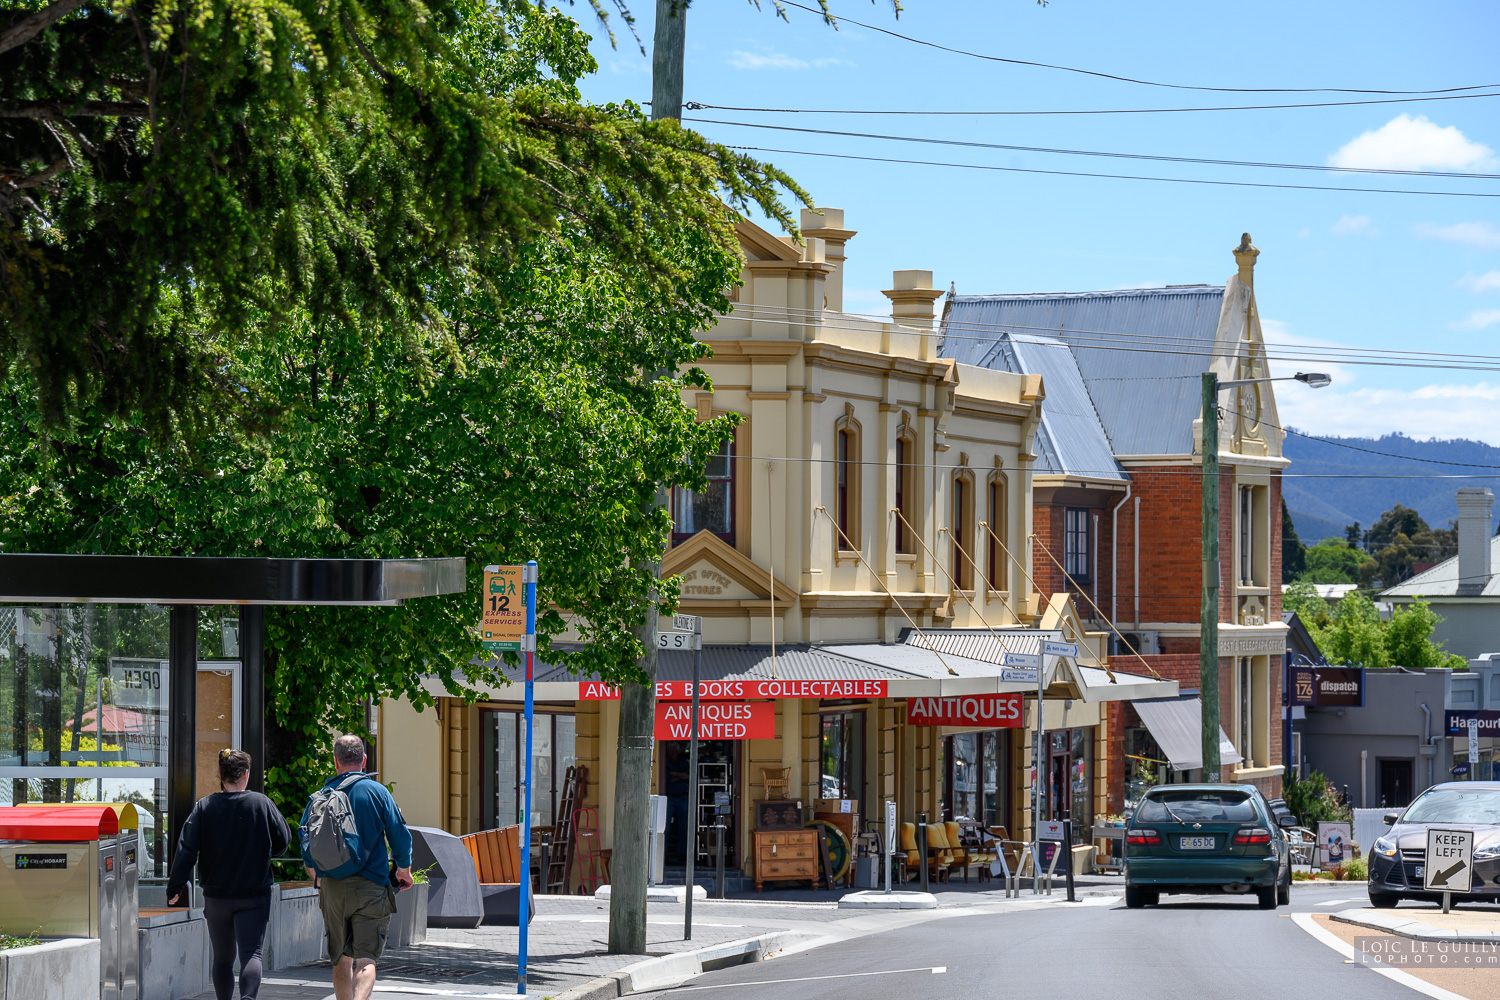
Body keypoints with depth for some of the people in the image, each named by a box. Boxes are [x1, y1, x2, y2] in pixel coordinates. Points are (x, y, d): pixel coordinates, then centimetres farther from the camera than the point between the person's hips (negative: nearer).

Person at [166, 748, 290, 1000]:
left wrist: (174, 889, -2)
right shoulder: (262, 804, -5)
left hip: (216, 896, 2)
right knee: (251, 953, -7)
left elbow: (186, 850, -7)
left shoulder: (204, 807, -3)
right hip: (254, 895, -2)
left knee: (223, 958, 15)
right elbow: (283, 841, 3)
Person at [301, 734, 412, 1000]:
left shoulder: (319, 797, 5)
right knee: (366, 959, -8)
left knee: (342, 960, 16)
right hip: (370, 888, -3)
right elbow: (401, 836, -3)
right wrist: (404, 870, 16)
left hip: (332, 888, 3)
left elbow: (306, 850, 8)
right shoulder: (377, 792, -3)